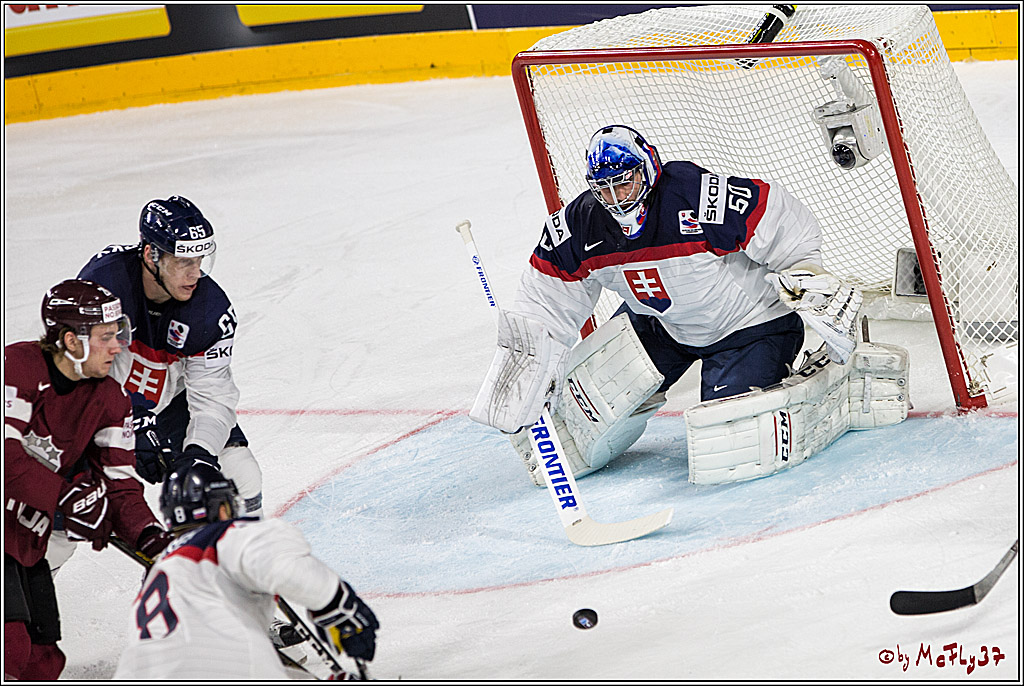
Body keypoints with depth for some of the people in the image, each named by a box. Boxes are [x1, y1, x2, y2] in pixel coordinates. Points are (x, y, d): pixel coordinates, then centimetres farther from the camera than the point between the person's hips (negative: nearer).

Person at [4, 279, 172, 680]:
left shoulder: (109, 401, 2)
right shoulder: (18, 366, -19)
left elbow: (118, 484, 1)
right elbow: (6, 454, -29)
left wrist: (149, 536, -15)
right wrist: (64, 497, -32)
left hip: (26, 539, 8)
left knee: (43, 662, 11)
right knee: (11, 646, -21)